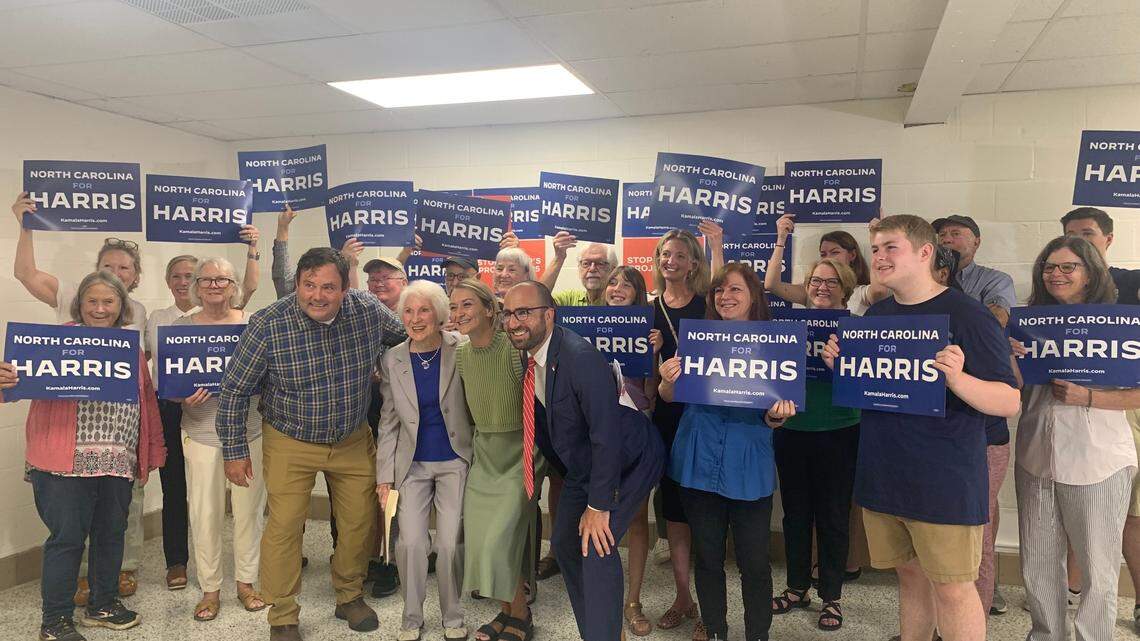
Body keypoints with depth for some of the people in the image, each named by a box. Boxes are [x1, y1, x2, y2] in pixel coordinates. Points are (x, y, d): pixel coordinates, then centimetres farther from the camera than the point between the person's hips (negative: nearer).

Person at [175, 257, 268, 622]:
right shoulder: (181, 327, 3)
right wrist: (183, 396, -15)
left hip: (250, 431, 1)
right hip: (202, 432, 0)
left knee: (249, 510, 9)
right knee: (205, 514, 4)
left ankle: (246, 582, 26)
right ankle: (210, 589, 21)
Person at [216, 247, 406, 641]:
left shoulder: (369, 310, -17)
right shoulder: (267, 326, -22)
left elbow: (406, 339, 6)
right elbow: (235, 390, -11)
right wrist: (235, 451, -8)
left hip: (354, 440, 3)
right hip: (290, 443, -3)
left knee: (360, 521, 12)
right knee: (284, 527, -1)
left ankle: (349, 597, 36)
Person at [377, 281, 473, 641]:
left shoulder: (460, 350, -8)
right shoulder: (393, 360, -1)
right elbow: (389, 422, 4)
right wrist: (385, 475, 1)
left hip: (455, 461, -1)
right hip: (412, 464, 2)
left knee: (450, 543, -1)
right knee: (411, 542, -4)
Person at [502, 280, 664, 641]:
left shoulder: (581, 357, -32)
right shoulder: (527, 357, -7)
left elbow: (607, 435, -32)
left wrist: (598, 506, -28)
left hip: (628, 460, -8)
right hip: (581, 465, 8)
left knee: (598, 547, -19)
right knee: (565, 544, 12)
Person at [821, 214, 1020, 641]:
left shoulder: (967, 315, -11)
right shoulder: (876, 314, 8)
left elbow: (1009, 403, -12)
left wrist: (956, 378, -30)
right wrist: (839, 363, -3)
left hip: (944, 482, -5)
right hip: (882, 475, 6)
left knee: (952, 587, 3)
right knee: (910, 575, 17)